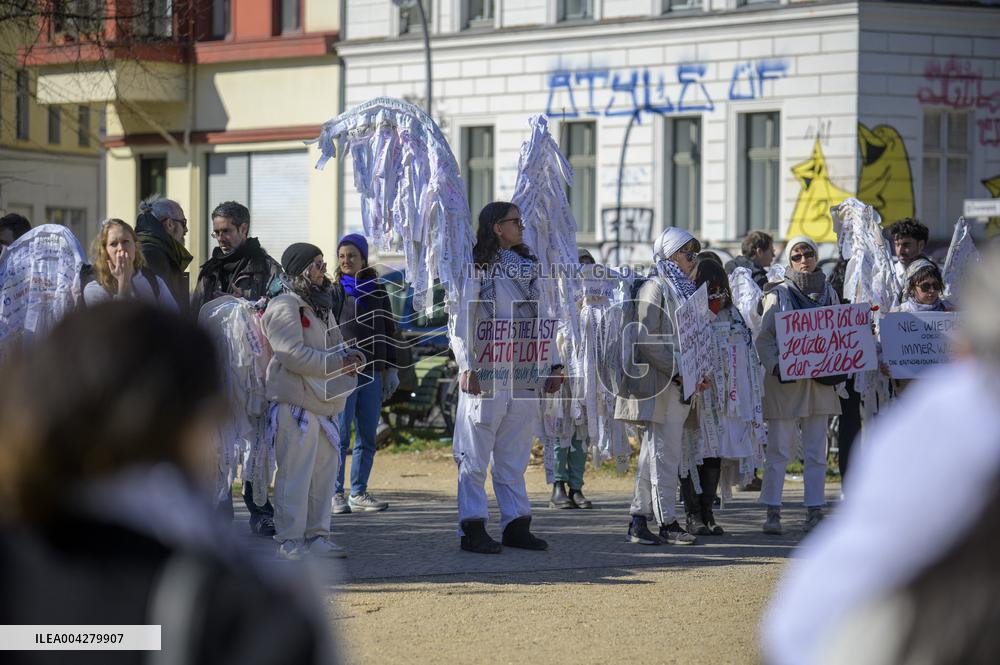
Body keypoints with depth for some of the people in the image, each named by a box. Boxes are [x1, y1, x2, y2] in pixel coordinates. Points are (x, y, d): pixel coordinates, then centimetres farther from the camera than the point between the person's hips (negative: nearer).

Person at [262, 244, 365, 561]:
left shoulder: (320, 306, 22)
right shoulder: (284, 307, -9)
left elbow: (333, 345, 29)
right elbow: (294, 354, -19)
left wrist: (348, 357, 6)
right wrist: (337, 362, -18)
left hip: (325, 403, 9)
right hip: (296, 403, -9)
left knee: (325, 470, 10)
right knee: (295, 473, -8)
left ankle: (317, 536, 17)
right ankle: (290, 540, -5)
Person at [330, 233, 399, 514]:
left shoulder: (378, 292, 12)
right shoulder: (334, 291, 1)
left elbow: (388, 331, 18)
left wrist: (390, 369, 14)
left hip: (372, 372, 4)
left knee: (367, 437, 7)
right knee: (340, 435, -7)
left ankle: (359, 492, 14)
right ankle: (335, 493, -3)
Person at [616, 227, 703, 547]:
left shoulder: (684, 290, 20)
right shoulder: (655, 287, -8)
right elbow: (647, 340, -16)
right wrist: (678, 372, -19)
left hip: (679, 385, 9)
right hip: (660, 385, -9)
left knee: (653, 454, 9)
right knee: (665, 453, -7)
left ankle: (638, 522, 12)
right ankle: (667, 523, -4)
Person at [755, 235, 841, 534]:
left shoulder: (828, 293, 12)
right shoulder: (779, 294, 0)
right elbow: (764, 339, -4)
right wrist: (775, 367, -18)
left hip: (819, 381, 4)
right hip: (785, 382, -4)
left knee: (817, 450, 5)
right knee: (779, 448, -4)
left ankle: (815, 512, 9)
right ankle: (772, 512, -2)